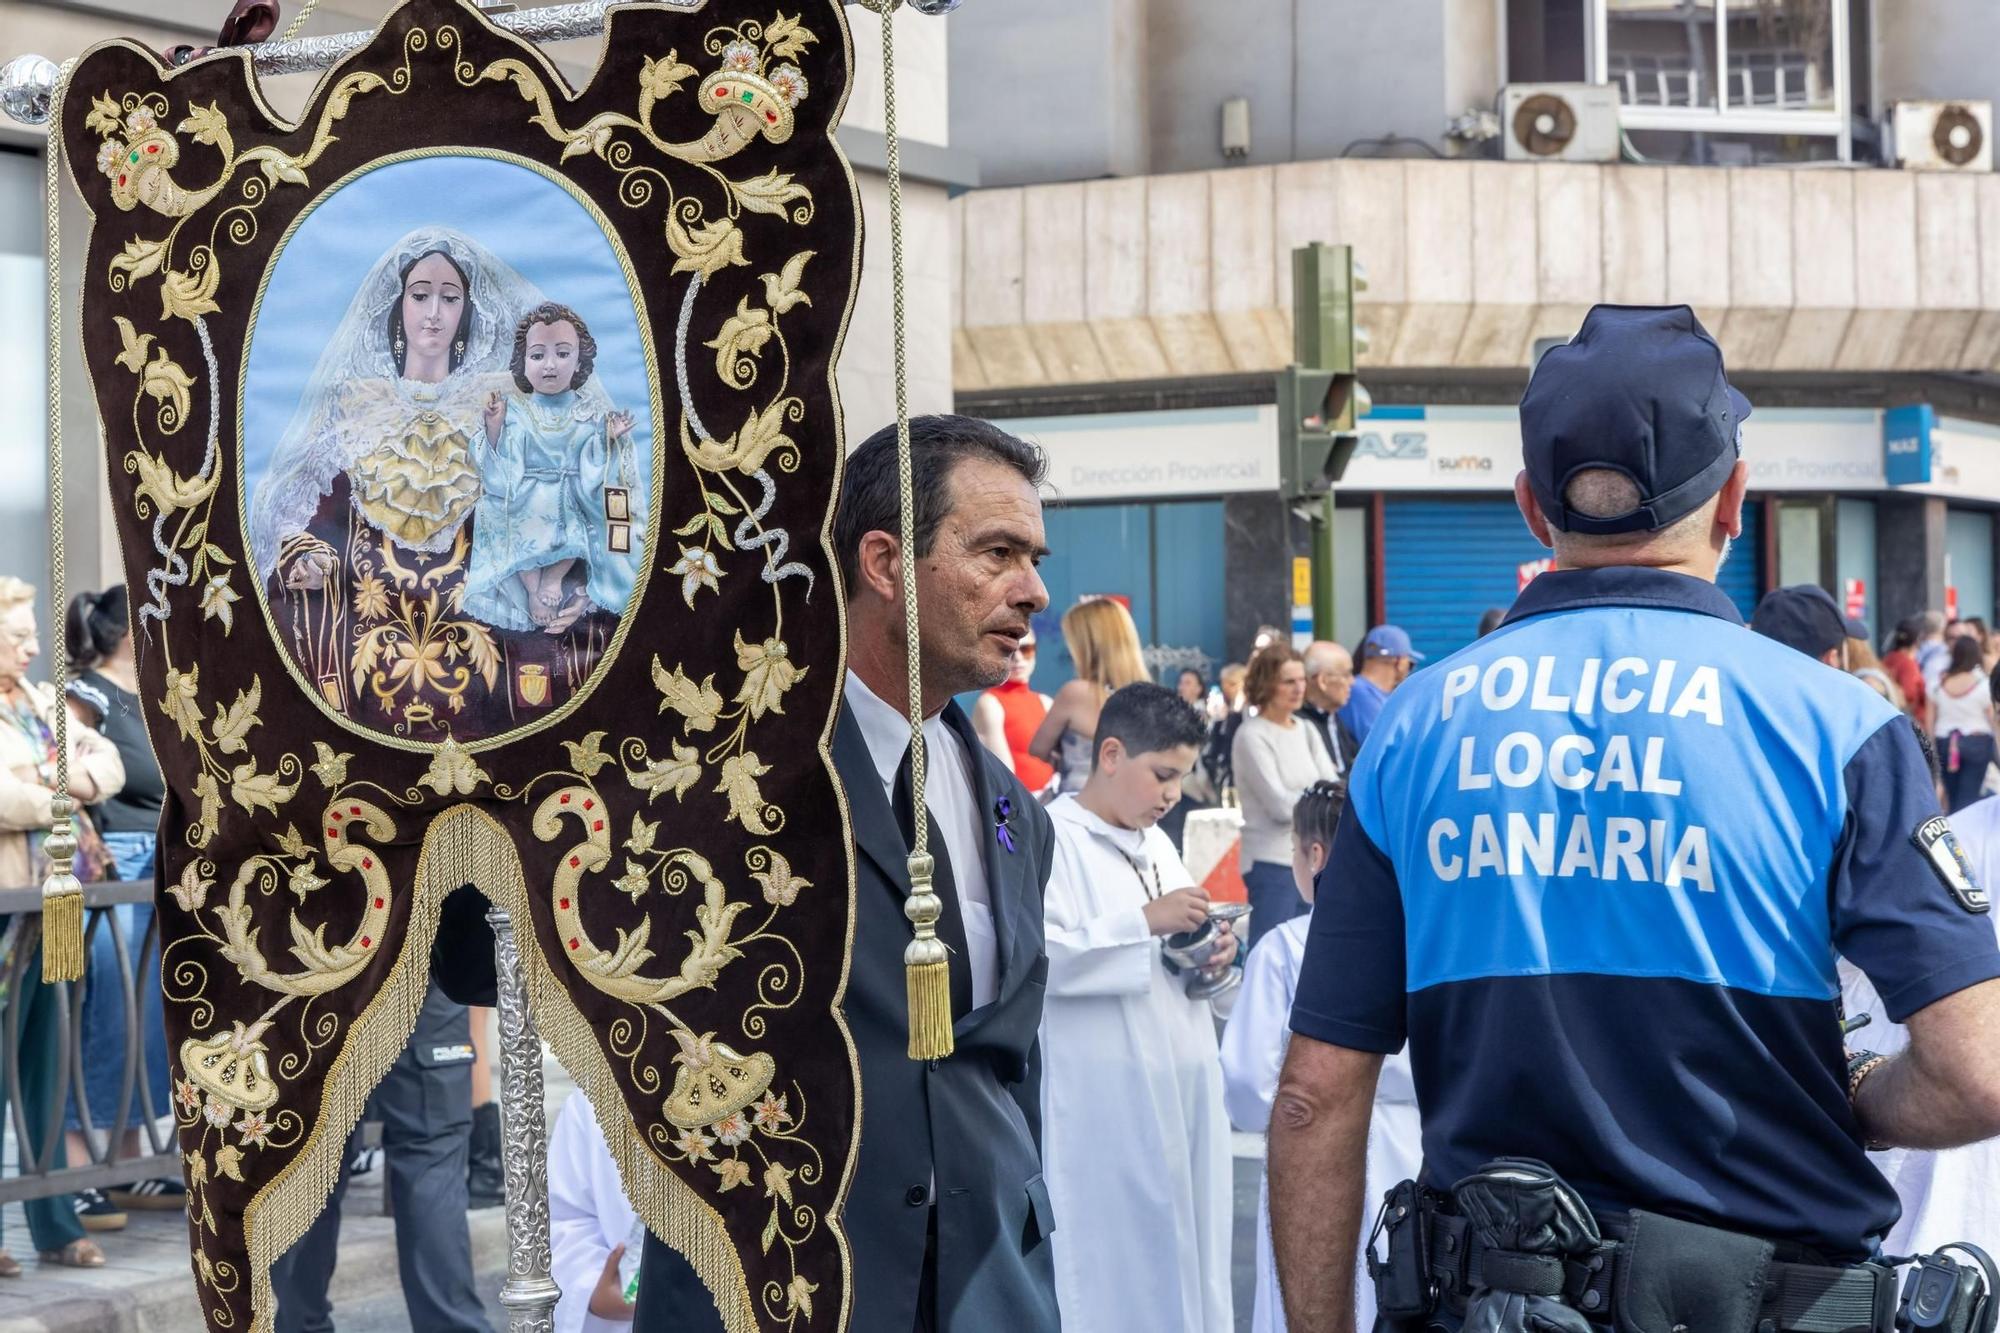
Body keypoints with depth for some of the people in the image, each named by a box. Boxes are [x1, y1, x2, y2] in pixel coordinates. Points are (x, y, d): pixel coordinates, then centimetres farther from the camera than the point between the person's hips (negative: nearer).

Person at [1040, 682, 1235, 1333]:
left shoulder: (1155, 841, 16)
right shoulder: (1052, 837, -9)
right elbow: (1038, 956, -22)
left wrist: (1210, 957, 5)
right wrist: (1144, 922, -21)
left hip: (1182, 1093, 8)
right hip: (1103, 1106, -8)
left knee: (1185, 1255, 7)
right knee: (1111, 1270, -5)